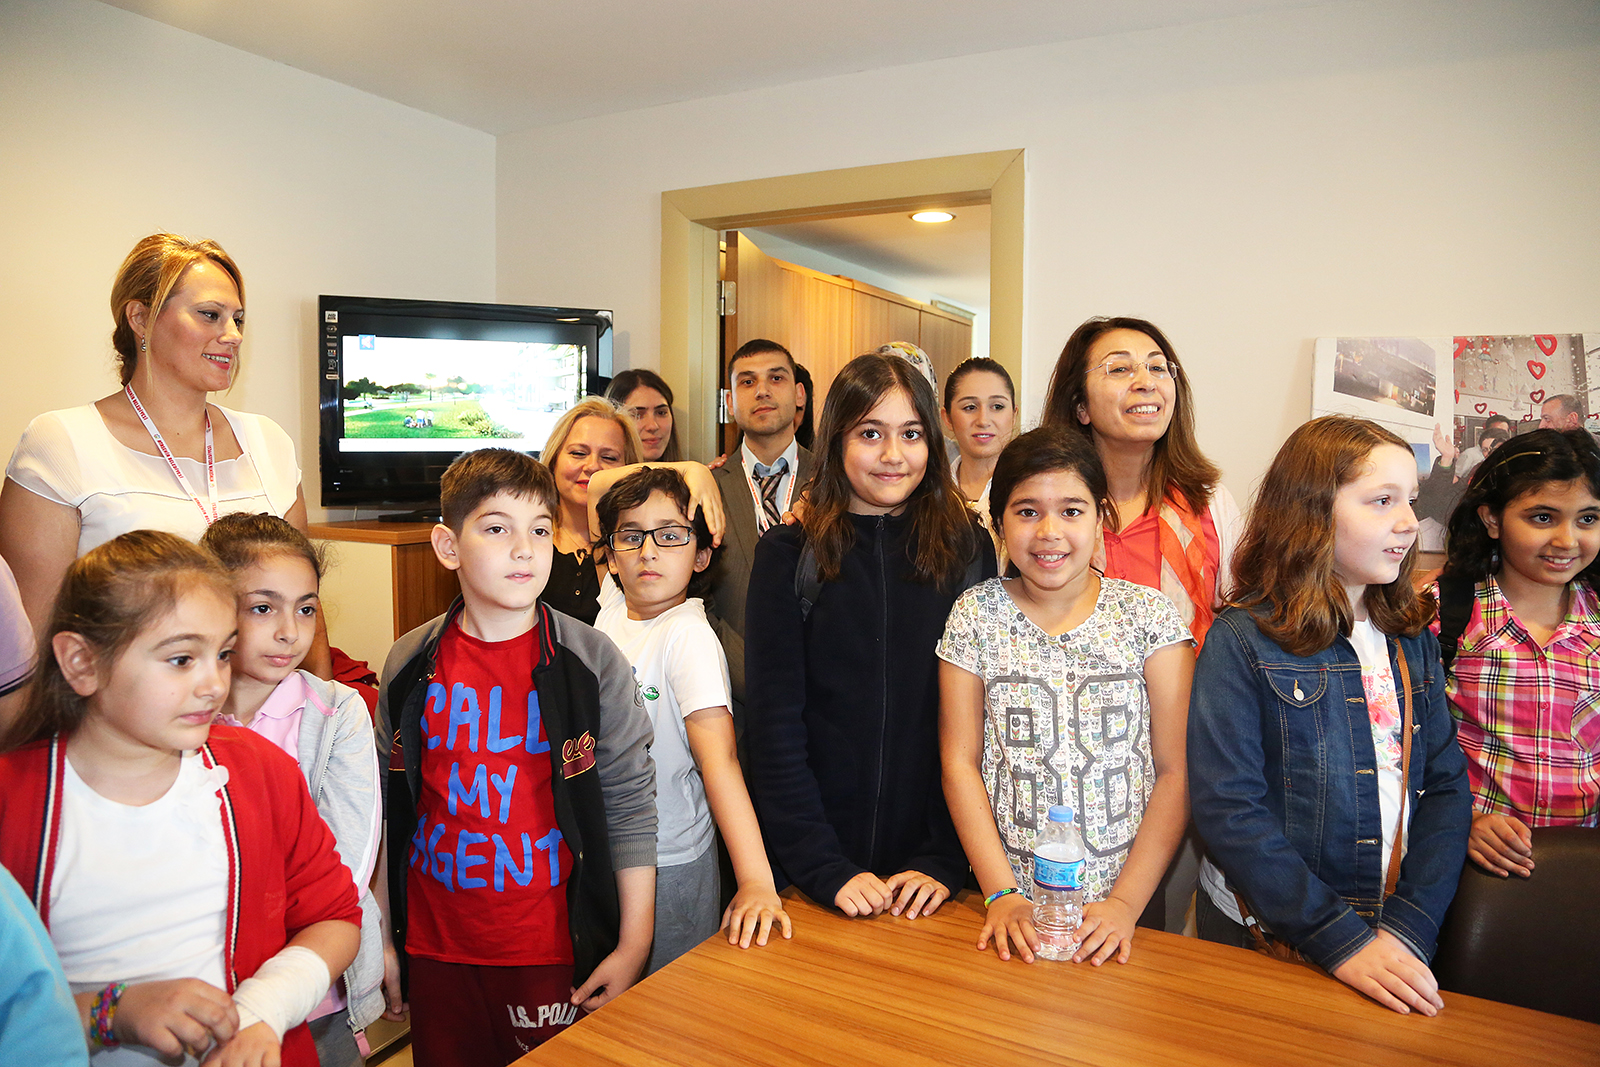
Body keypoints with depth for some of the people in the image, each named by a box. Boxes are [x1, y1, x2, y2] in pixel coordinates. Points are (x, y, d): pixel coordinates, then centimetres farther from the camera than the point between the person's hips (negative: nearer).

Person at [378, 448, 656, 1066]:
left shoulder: (593, 662, -10)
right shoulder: (410, 665, -2)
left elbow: (630, 806, -7)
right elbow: (391, 801, 7)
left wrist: (634, 945, -7)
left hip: (552, 948, -2)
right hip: (435, 945, 3)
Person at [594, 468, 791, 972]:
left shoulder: (688, 635, -22)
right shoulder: (612, 602, -5)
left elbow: (719, 756, -31)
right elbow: (601, 491, 8)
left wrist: (756, 879, -38)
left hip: (669, 867, -6)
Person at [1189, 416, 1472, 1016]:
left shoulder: (1414, 643, 4)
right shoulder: (1242, 643, -14)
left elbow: (1446, 787, -1)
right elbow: (1227, 810, -18)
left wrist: (1409, 928, -12)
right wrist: (1340, 940, -21)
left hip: (1394, 938, 5)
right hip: (1261, 935, -4)